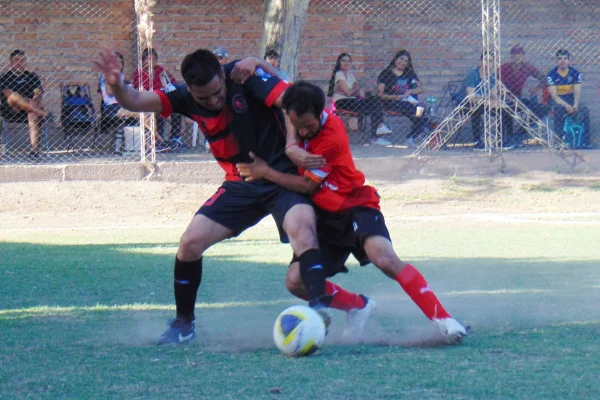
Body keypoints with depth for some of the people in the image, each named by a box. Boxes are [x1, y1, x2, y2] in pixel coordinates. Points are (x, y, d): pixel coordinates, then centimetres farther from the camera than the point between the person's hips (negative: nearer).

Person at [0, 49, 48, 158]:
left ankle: (35, 148, -50)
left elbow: (38, 93, 4)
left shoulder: (32, 77, 21)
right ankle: (41, 113, -40)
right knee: (14, 96, -34)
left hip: (28, 111, 2)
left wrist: (35, 100, -23)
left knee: (33, 114, -36)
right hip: (10, 112, -2)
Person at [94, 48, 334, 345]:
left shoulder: (244, 76, -19)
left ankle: (319, 307, -38)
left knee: (301, 226, -34)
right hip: (241, 184, 5)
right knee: (190, 243, -5)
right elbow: (135, 102, -12)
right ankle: (183, 323, 15)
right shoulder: (187, 99, -5)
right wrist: (117, 86, -33)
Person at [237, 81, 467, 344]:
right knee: (296, 281, -10)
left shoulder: (331, 137, -22)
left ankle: (442, 318, -30)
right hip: (325, 216, 7)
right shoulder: (298, 119, -2)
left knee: (384, 258, -33)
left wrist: (265, 172, -12)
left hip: (355, 206, -7)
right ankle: (359, 307, 13)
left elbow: (307, 185, -16)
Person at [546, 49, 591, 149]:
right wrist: (566, 106, -31)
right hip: (557, 101, -2)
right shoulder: (551, 75, -8)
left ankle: (585, 141, -19)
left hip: (571, 100, 3)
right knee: (559, 109, -37)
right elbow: (554, 95, -16)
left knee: (585, 110, -26)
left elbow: (577, 92, -7)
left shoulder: (575, 73, 0)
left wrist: (576, 104, -28)